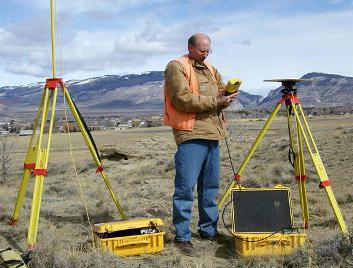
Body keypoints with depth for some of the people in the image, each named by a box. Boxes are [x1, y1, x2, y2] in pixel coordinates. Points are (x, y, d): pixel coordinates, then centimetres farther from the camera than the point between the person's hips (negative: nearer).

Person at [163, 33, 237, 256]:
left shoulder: (210, 69, 20)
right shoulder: (177, 67, -4)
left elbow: (221, 93, 21)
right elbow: (182, 99, -16)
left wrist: (227, 95, -3)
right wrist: (214, 101, -17)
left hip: (212, 135, 8)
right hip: (190, 135, -8)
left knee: (211, 186, 14)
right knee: (185, 188, -7)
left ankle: (209, 230, 25)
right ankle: (182, 237, 0)